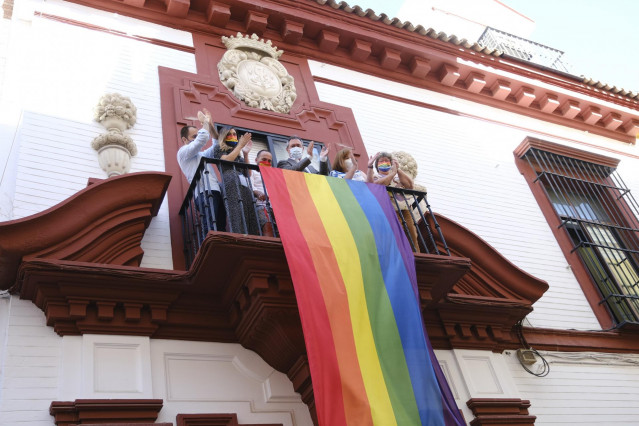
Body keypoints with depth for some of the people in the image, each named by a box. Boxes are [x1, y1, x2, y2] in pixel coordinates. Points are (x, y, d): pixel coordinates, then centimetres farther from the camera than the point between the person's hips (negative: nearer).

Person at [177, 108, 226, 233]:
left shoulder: (201, 154, 34)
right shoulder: (183, 151, 9)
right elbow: (203, 139, -4)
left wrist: (210, 125, 24)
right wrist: (205, 123, 12)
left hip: (215, 192, 8)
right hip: (204, 193, -8)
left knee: (221, 228, -5)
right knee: (210, 228, -24)